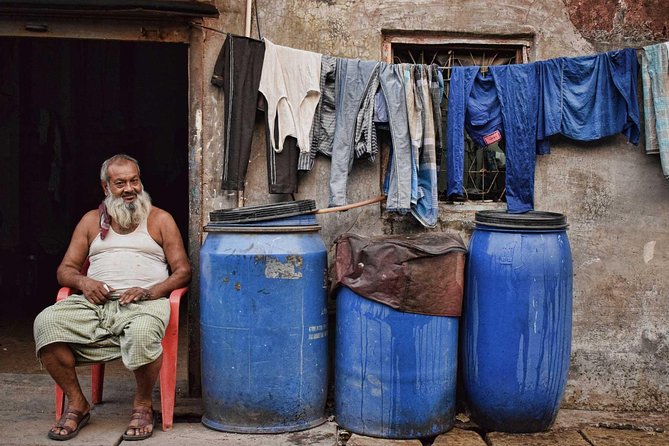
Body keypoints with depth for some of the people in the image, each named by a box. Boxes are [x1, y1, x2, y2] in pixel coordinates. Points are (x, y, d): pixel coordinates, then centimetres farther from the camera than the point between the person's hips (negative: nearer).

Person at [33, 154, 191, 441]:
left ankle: (143, 405, -11)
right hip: (95, 302, 3)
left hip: (144, 302, -3)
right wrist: (83, 282, -5)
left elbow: (183, 271, 9)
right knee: (46, 323, -25)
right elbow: (65, 269, 20)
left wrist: (151, 291, -9)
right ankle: (76, 404, -10)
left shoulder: (160, 220, 15)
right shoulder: (92, 221, 22)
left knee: (142, 333, -39)